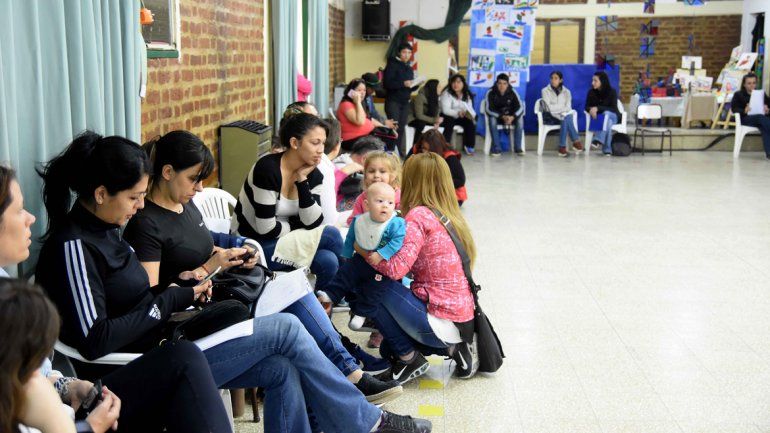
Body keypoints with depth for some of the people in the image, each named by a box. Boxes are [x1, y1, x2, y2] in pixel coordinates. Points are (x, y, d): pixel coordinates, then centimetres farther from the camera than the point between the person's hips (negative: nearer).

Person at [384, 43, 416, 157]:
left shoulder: (409, 68, 18)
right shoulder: (392, 65, -5)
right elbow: (387, 83, -17)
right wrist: (403, 84, -25)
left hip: (405, 102, 6)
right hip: (393, 101, -6)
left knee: (402, 127, 5)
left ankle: (401, 151, 12)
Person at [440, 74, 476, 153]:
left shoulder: (467, 95, 6)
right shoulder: (447, 93, -11)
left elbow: (470, 109, 3)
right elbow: (445, 110, -21)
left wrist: (471, 115, -21)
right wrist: (458, 113, -37)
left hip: (462, 117, 5)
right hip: (448, 116, -4)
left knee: (470, 122, -23)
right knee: (449, 122, -36)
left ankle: (469, 146, -11)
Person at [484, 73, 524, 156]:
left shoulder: (512, 92, -12)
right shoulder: (491, 93, -16)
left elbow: (520, 107, -18)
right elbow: (489, 109, -22)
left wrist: (512, 117, -38)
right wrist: (502, 117, -36)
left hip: (510, 116, 1)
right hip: (497, 116, -1)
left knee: (520, 118, -29)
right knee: (492, 119, -35)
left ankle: (518, 147, -21)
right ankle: (496, 148, -29)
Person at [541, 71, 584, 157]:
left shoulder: (566, 92, 10)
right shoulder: (545, 91, 1)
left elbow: (568, 108, -2)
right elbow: (549, 108, -10)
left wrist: (556, 108, -17)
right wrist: (563, 107, -8)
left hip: (563, 116, 3)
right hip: (550, 117, -3)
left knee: (567, 118, -35)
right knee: (567, 118, -32)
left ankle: (562, 147, -37)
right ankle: (576, 141, -32)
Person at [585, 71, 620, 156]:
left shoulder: (612, 92, -11)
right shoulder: (591, 92, -3)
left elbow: (613, 109, -16)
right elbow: (587, 107, 1)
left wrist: (598, 108, -29)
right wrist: (591, 109, -26)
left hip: (612, 116, -1)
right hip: (597, 117, 1)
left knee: (606, 114, -39)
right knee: (608, 123, -36)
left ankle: (598, 140, -54)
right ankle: (607, 150, -46)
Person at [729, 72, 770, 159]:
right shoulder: (738, 94, 17)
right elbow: (734, 109, 2)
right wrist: (744, 111, -20)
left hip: (762, 118, 3)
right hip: (745, 118, -3)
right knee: (761, 117, -39)